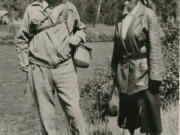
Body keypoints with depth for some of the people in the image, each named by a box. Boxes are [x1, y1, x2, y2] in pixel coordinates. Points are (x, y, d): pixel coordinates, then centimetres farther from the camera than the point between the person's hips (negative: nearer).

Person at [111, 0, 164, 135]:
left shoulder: (148, 15, -9)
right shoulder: (122, 19, 8)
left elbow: (155, 48, -12)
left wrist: (155, 77, -16)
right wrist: (115, 73, 14)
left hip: (142, 72, -5)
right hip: (125, 75, 6)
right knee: (129, 120, 13)